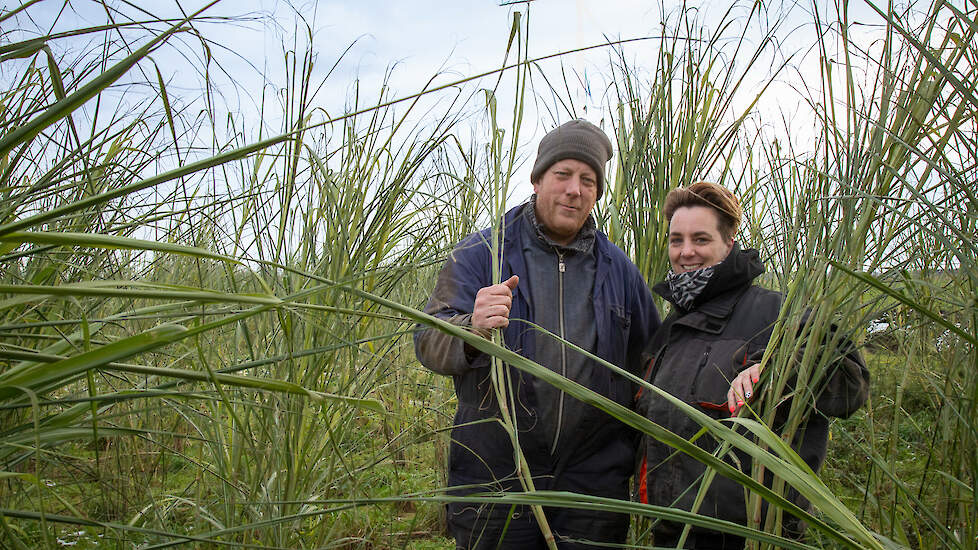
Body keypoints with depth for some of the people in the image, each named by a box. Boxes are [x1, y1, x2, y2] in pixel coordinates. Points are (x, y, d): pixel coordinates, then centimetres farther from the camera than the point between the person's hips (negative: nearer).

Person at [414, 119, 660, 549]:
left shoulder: (618, 270, 9)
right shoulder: (480, 253, 0)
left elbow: (650, 365, 17)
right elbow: (428, 344, -10)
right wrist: (473, 329, -32)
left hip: (593, 480, 2)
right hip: (495, 477, -2)